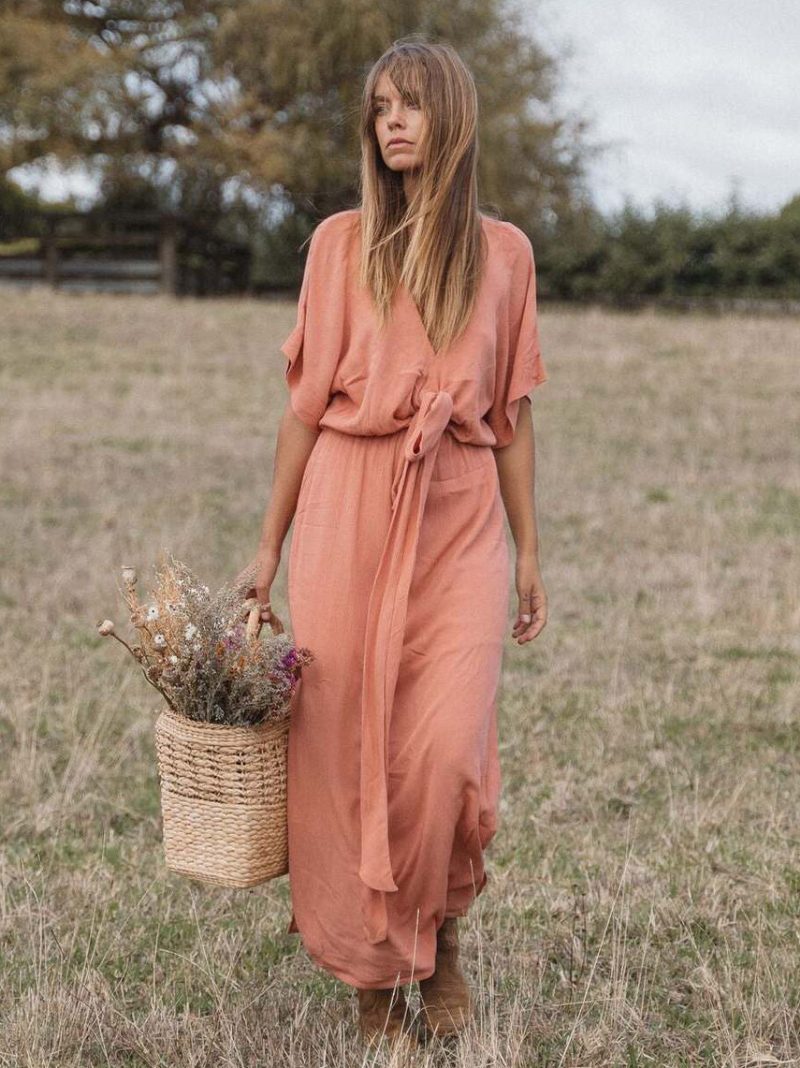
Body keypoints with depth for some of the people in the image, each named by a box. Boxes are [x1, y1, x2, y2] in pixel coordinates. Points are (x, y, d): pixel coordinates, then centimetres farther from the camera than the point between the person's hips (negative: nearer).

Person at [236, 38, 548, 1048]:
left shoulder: (503, 251, 9)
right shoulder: (341, 241, 7)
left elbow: (512, 413, 12)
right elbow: (307, 399, 7)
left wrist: (529, 550, 10)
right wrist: (270, 542, 6)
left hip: (461, 518, 0)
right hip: (349, 510, 0)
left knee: (447, 752, -11)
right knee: (348, 747, 0)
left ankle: (443, 938, 17)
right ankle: (373, 975, 18)